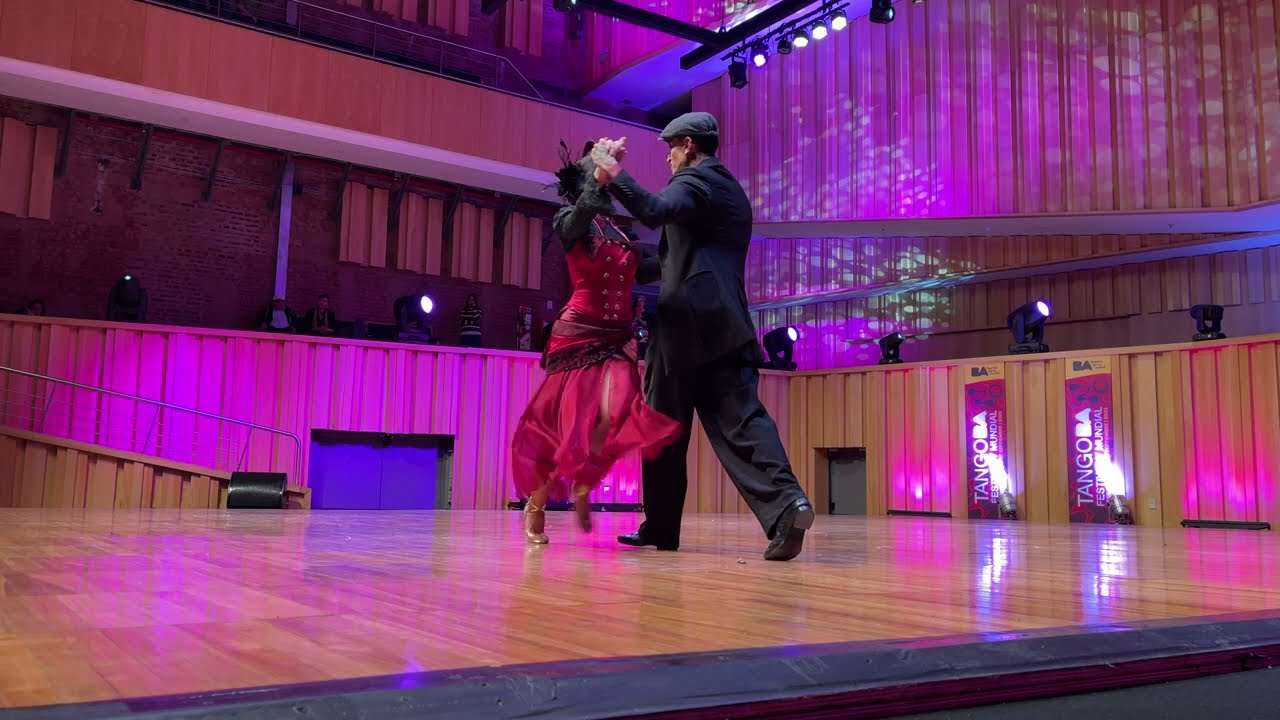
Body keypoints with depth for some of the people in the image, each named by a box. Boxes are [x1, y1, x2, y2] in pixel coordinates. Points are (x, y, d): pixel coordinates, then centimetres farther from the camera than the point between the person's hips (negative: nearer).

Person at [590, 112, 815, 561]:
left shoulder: (692, 181, -2)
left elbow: (655, 212, -24)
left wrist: (612, 174, -23)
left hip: (685, 321, -7)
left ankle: (661, 528, 11)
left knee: (665, 427, 3)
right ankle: (784, 502, -24)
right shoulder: (734, 192, 25)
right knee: (738, 417, -3)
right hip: (726, 323, 7)